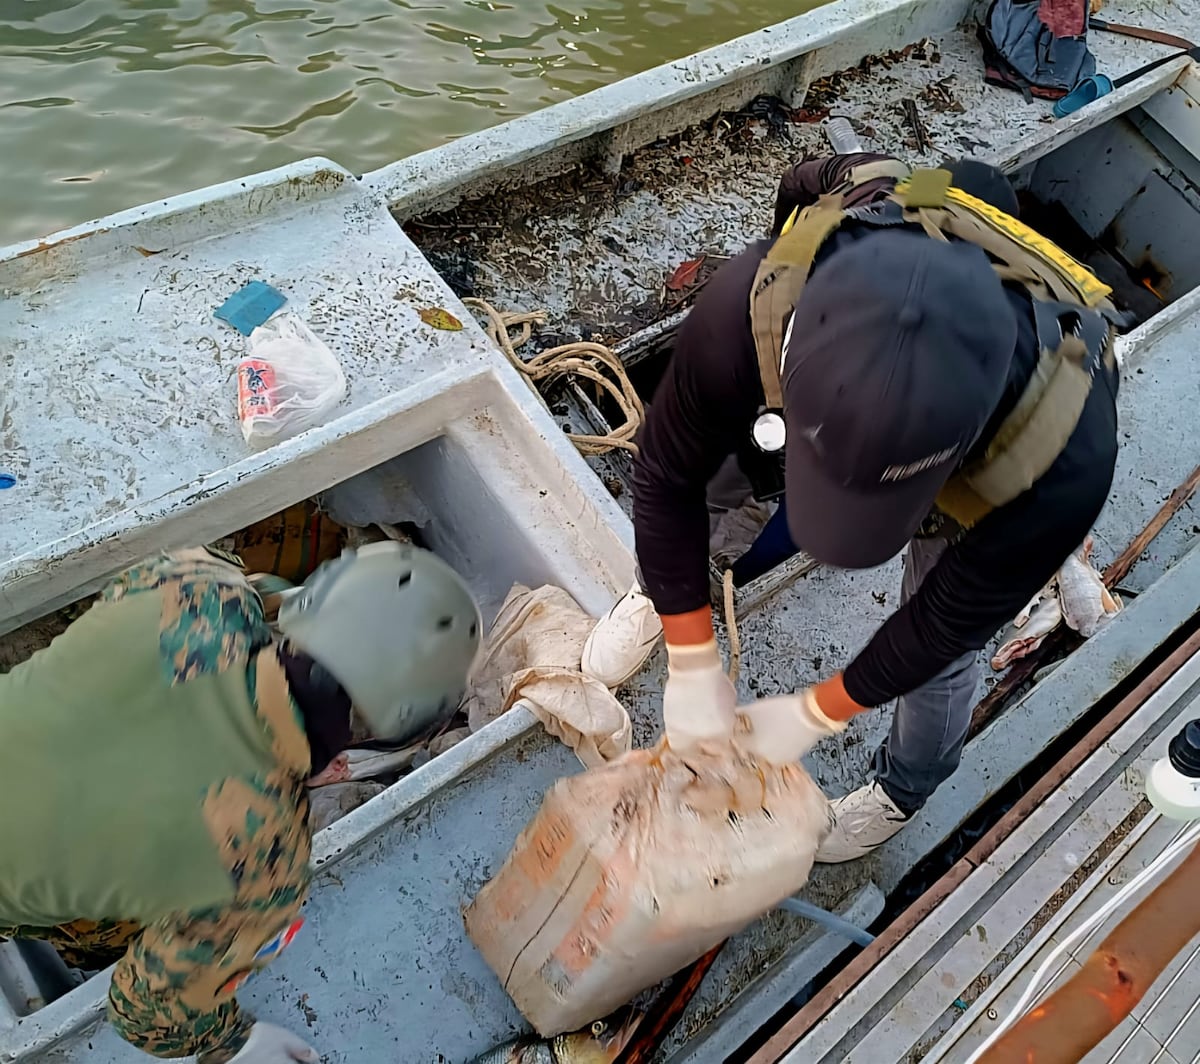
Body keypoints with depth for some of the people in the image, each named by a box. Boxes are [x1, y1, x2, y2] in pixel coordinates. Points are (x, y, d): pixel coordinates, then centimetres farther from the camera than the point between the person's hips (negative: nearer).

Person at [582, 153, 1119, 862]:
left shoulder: (1063, 460, -46)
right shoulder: (750, 305, -45)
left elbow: (952, 621, -26)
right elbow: (668, 477, -27)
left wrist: (817, 715, -17)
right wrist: (694, 665, -22)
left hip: (982, 488, -1)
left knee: (942, 650, 10)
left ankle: (905, 790, 45)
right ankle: (666, 591, 42)